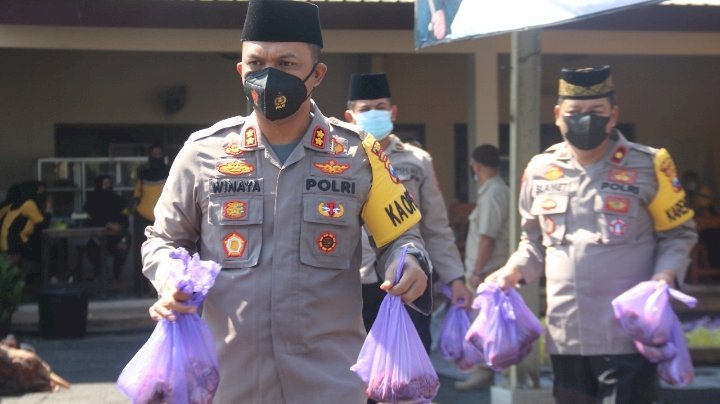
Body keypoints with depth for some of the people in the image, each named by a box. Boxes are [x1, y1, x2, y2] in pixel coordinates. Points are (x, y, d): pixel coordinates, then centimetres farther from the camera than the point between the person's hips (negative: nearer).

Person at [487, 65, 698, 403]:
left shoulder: (648, 166, -3)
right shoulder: (540, 170, 8)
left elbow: (678, 233, 5)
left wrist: (665, 275, -13)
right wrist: (514, 270, 2)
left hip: (627, 332, -4)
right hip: (565, 332, 4)